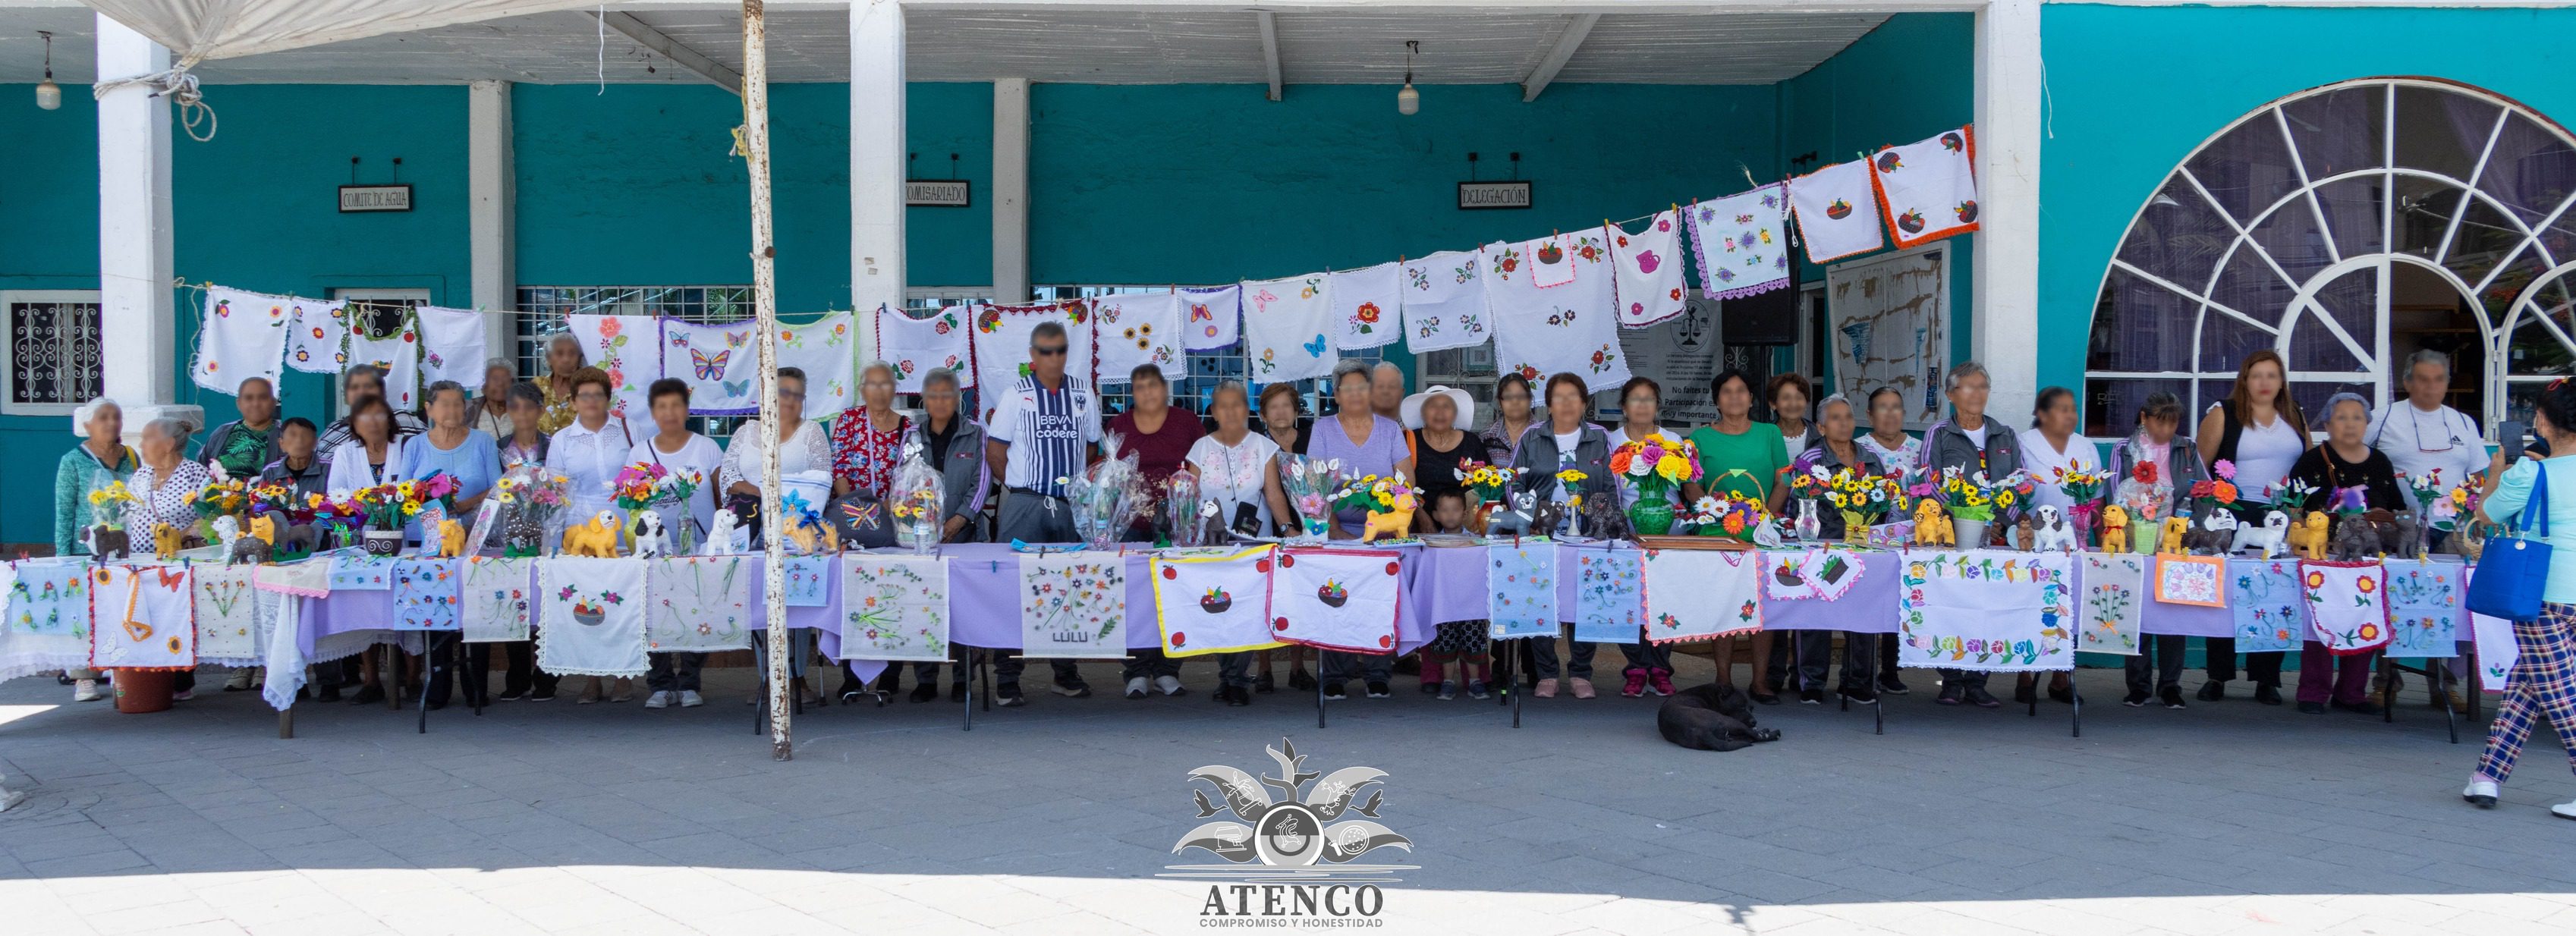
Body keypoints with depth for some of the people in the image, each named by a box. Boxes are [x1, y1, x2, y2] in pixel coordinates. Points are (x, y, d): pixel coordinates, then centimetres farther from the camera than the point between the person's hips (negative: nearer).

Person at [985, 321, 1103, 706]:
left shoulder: (1083, 392, 10)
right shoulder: (1016, 394, 1)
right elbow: (995, 451, 3)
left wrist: (1073, 479, 8)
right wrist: (1022, 481, 3)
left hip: (1072, 504, 3)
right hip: (1025, 504, -3)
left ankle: (1066, 672, 19)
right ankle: (1007, 679, 0)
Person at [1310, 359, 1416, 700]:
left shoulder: (1390, 430, 11)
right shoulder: (1323, 430, 8)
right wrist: (1334, 531, -12)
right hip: (1338, 533, -1)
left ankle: (1378, 675, -4)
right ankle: (1334, 677, -7)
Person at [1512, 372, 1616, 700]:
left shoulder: (1599, 439, 10)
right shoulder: (1531, 438, 9)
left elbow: (1612, 488, 8)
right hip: (1541, 535, 0)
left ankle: (1581, 673, 9)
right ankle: (1546, 674, 6)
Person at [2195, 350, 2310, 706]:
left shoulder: (2295, 417, 13)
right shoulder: (2223, 414, 0)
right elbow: (2200, 467, -3)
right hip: (2234, 515, -3)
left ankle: (2267, 679, 10)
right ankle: (2217, 677, 6)